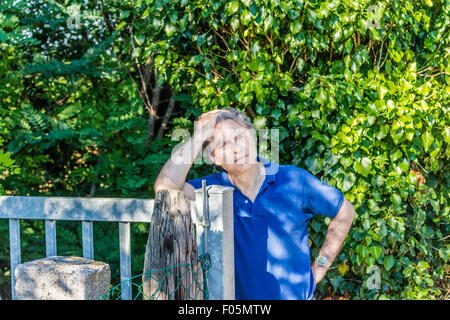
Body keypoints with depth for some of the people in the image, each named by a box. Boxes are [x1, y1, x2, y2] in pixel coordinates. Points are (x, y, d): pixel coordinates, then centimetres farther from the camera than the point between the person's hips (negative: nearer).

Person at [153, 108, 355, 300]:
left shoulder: (294, 180, -5)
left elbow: (344, 212, 6)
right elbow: (166, 187, -24)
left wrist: (319, 268, 4)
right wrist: (198, 136, -18)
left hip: (295, 294, -1)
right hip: (238, 295, 1)